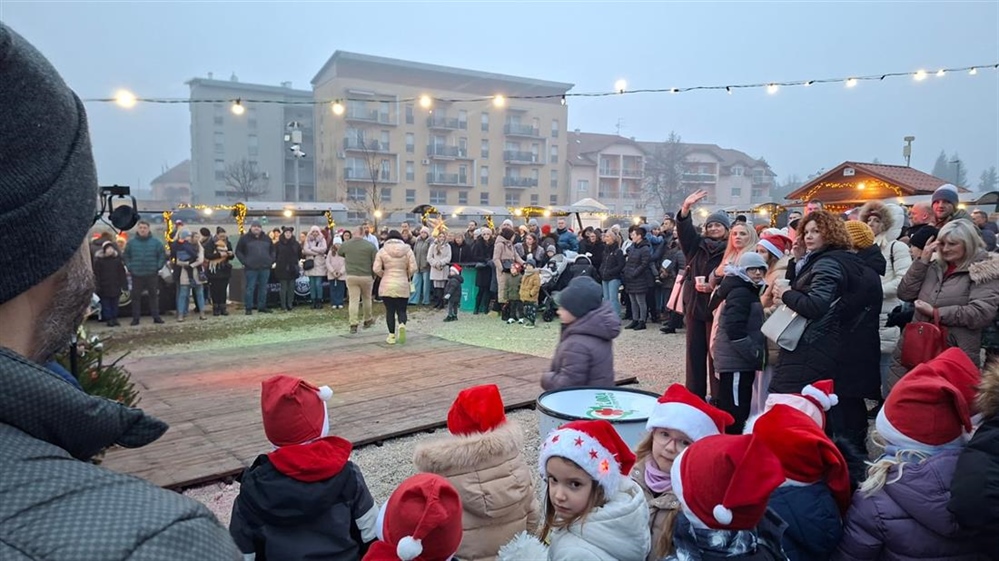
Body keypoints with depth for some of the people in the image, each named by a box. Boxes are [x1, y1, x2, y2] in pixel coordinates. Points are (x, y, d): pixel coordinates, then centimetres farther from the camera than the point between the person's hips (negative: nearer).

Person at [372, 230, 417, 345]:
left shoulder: (382, 251, 0)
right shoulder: (407, 249, 2)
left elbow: (376, 269, -5)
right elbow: (413, 268, -4)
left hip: (387, 286, 0)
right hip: (402, 286, 0)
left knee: (390, 311, 9)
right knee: (401, 310, 11)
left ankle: (391, 336, 9)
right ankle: (402, 325, -19)